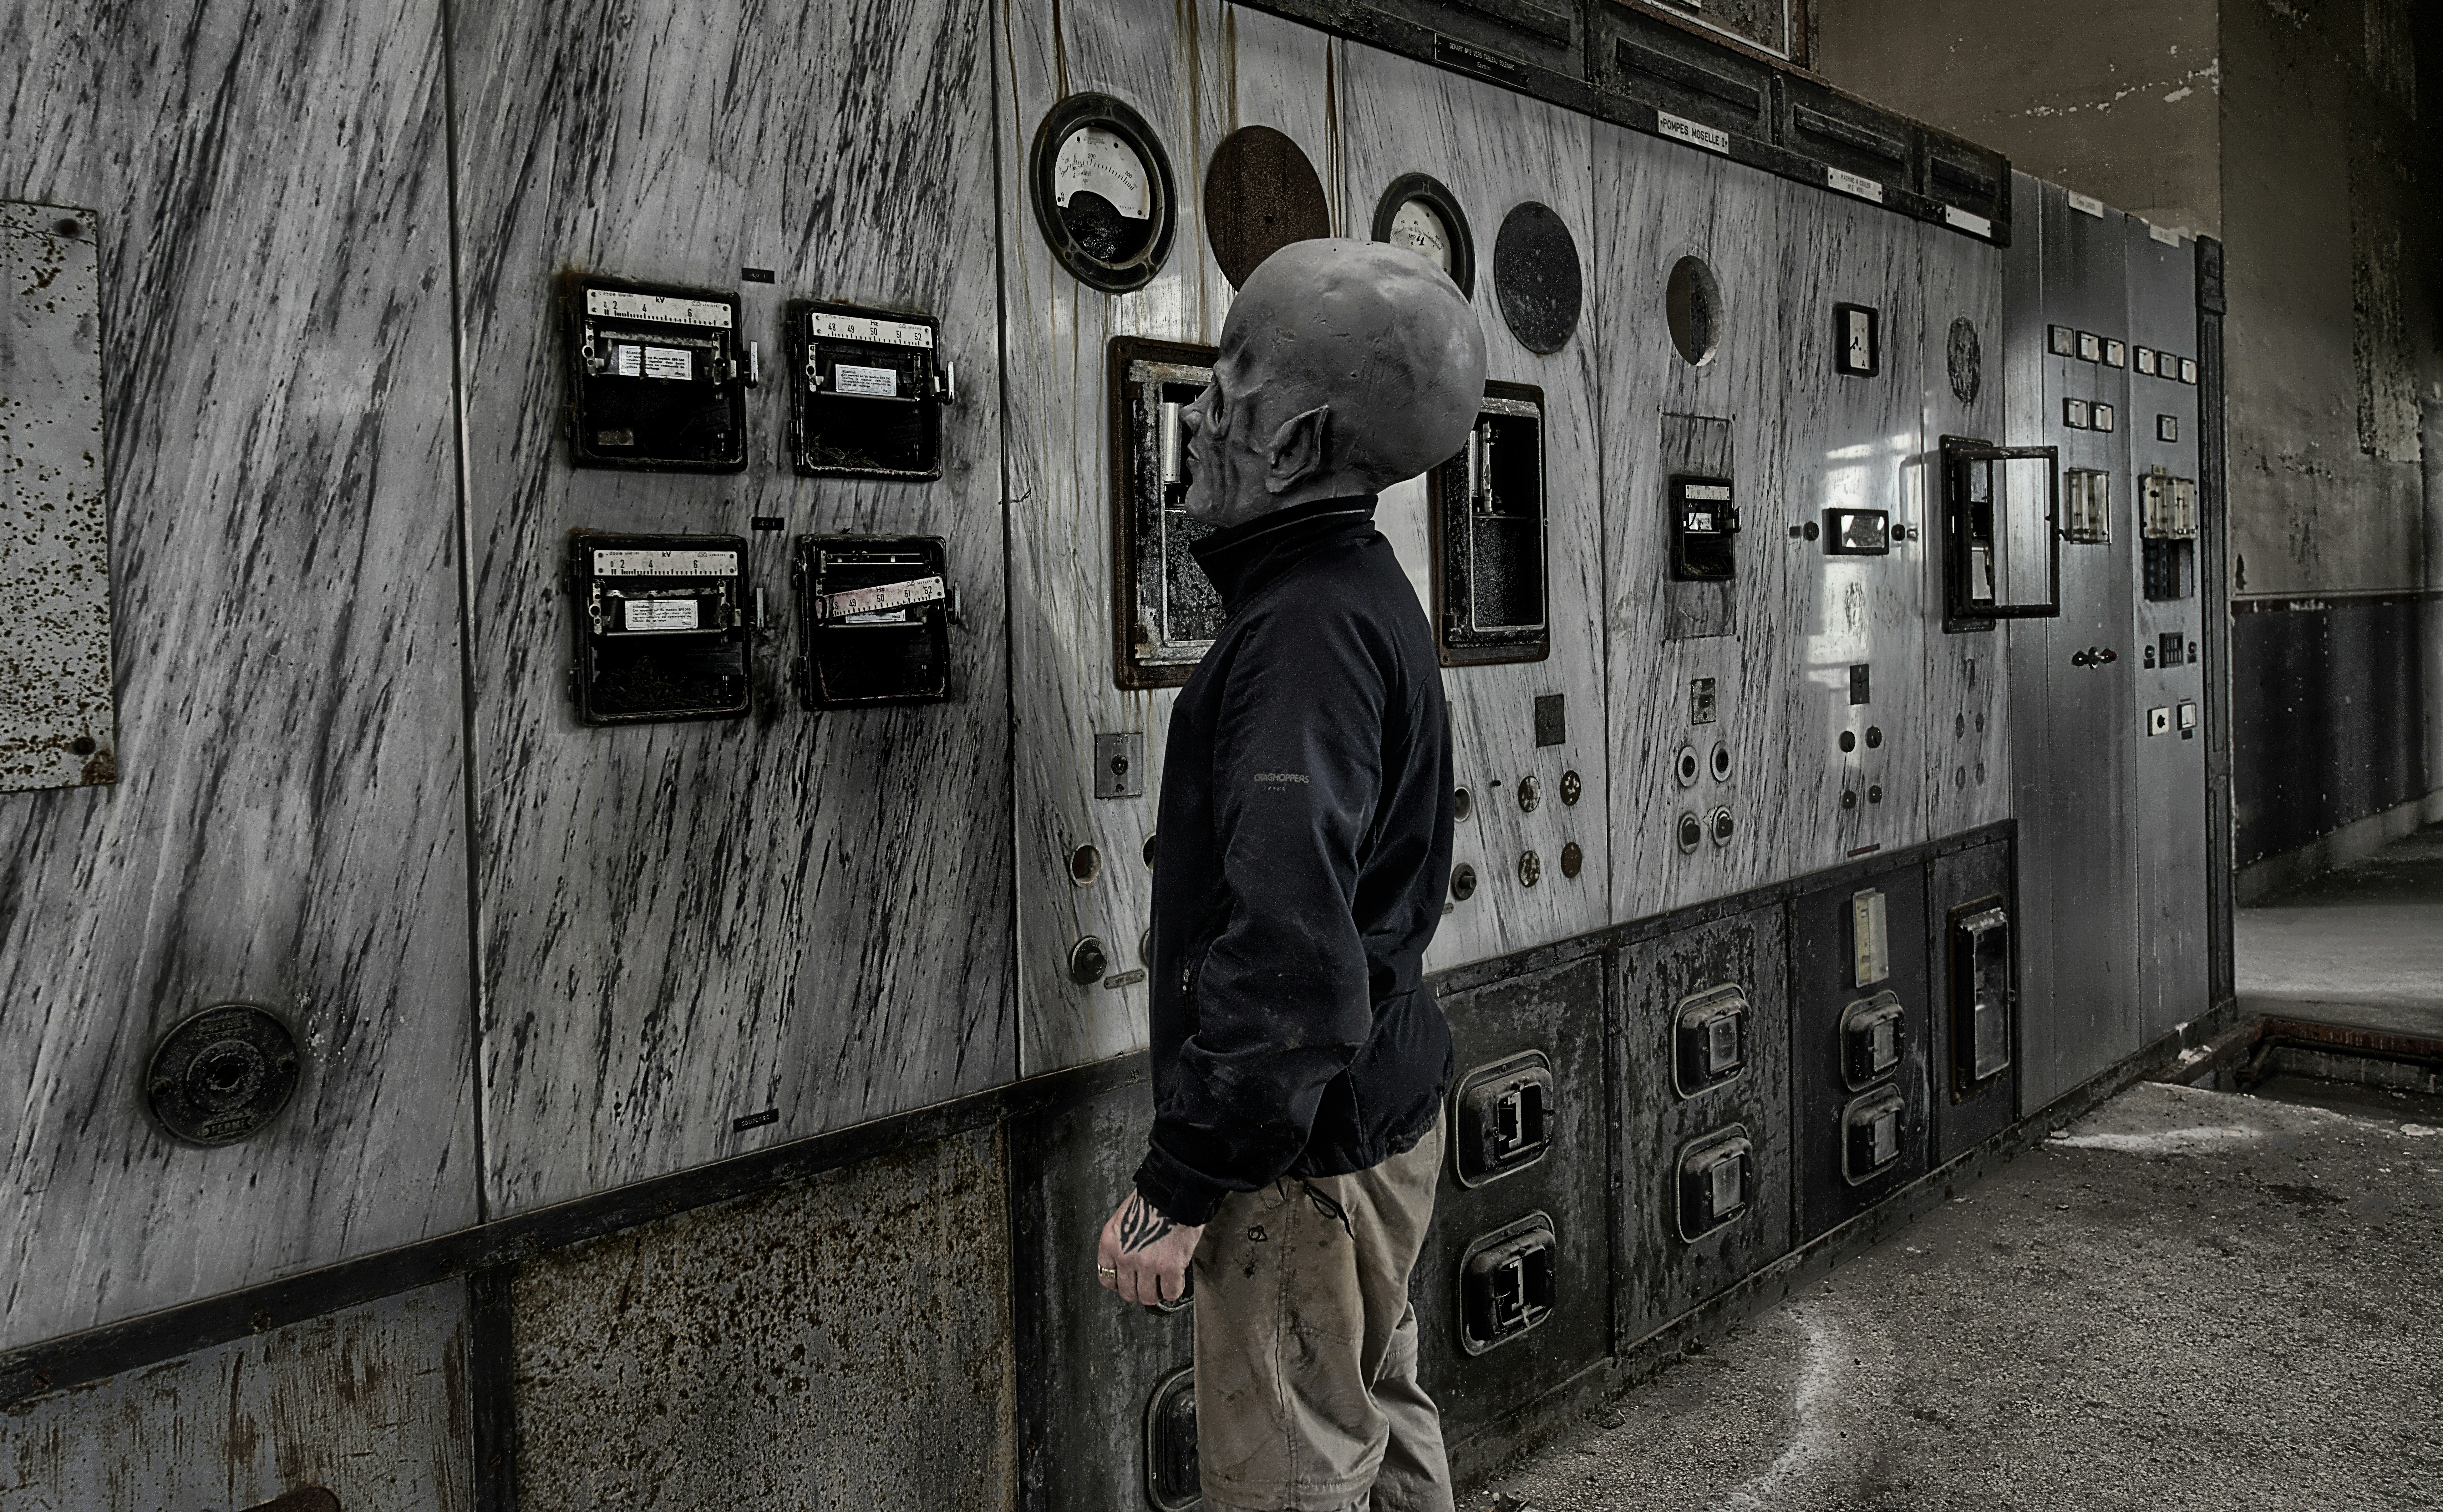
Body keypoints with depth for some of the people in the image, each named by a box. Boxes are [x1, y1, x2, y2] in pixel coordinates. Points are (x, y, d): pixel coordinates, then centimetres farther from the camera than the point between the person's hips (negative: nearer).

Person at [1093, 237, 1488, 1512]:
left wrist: (1178, 1186, -23)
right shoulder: (1361, 593, 9)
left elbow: (1286, 949, -31)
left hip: (1308, 1150, -10)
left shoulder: (1306, 631, -24)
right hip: (1380, 1103, 10)